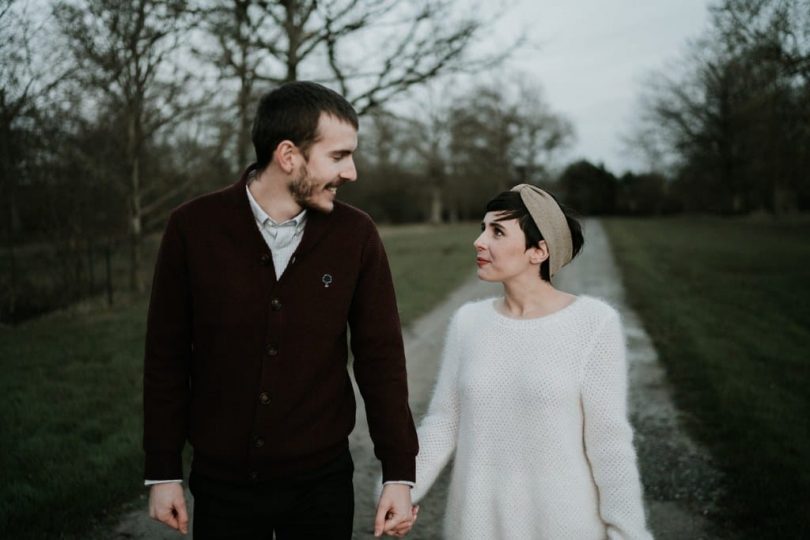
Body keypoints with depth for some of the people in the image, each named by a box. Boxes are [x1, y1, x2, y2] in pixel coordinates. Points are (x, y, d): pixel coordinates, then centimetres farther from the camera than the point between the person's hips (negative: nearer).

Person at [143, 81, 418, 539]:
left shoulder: (356, 234, -9)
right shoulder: (194, 226, -11)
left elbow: (381, 355, -5)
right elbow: (167, 355, -3)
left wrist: (400, 473, -5)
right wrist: (163, 471, 0)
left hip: (321, 479, 1)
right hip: (221, 480, 0)